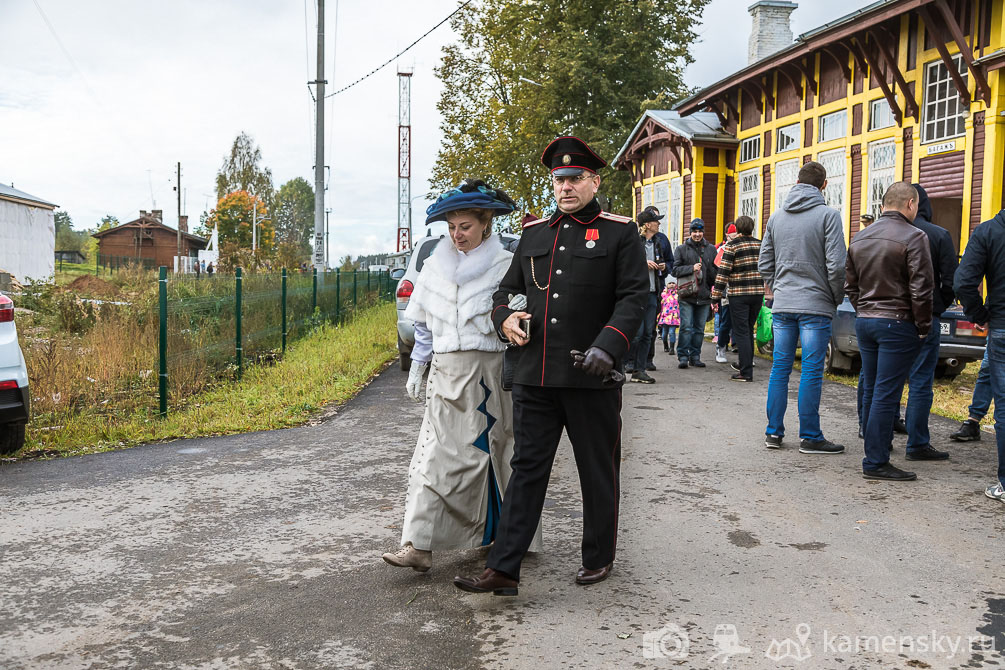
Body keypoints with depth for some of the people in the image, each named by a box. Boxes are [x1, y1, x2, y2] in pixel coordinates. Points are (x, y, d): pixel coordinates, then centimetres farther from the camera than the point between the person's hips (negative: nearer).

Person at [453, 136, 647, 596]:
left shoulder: (620, 233, 0)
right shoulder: (534, 233, 14)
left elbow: (634, 297, -8)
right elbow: (508, 287, 19)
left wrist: (609, 346, -22)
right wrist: (504, 317, -4)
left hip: (593, 379, -4)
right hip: (536, 377, 4)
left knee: (598, 473, 11)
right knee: (526, 469, 5)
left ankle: (599, 558, 29)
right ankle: (503, 569, 8)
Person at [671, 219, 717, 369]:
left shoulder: (711, 249, 12)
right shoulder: (681, 249, 4)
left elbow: (716, 271, 15)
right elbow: (675, 269, -2)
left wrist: (713, 287, 4)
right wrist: (691, 268, -15)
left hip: (704, 295, 3)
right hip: (686, 295, -3)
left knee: (699, 328, 7)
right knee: (686, 327, -7)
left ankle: (695, 356, 15)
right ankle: (683, 357, -1)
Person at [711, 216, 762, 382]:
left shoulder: (732, 245, -6)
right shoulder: (761, 245, 9)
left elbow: (723, 271, -11)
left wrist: (716, 295, -8)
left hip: (739, 294, -5)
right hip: (758, 293, 5)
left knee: (741, 332, -3)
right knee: (749, 330, 19)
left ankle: (746, 372, -7)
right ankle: (745, 364, 29)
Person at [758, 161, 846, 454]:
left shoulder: (776, 217, 9)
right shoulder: (828, 215, -7)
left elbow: (764, 262, 12)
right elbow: (836, 265, -11)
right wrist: (838, 298, 2)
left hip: (782, 306, 5)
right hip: (816, 305, -5)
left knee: (780, 368, 9)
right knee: (811, 371, -1)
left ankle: (773, 432, 13)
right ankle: (810, 437, 4)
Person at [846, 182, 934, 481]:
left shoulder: (860, 238, 11)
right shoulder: (913, 237, -11)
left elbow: (850, 285, 16)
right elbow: (921, 289, -15)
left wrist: (864, 313, 19)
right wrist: (923, 327, -5)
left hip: (865, 322, 7)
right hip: (897, 323, -7)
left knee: (870, 391, 15)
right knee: (885, 394, -5)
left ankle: (876, 446, 26)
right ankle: (875, 462, -2)